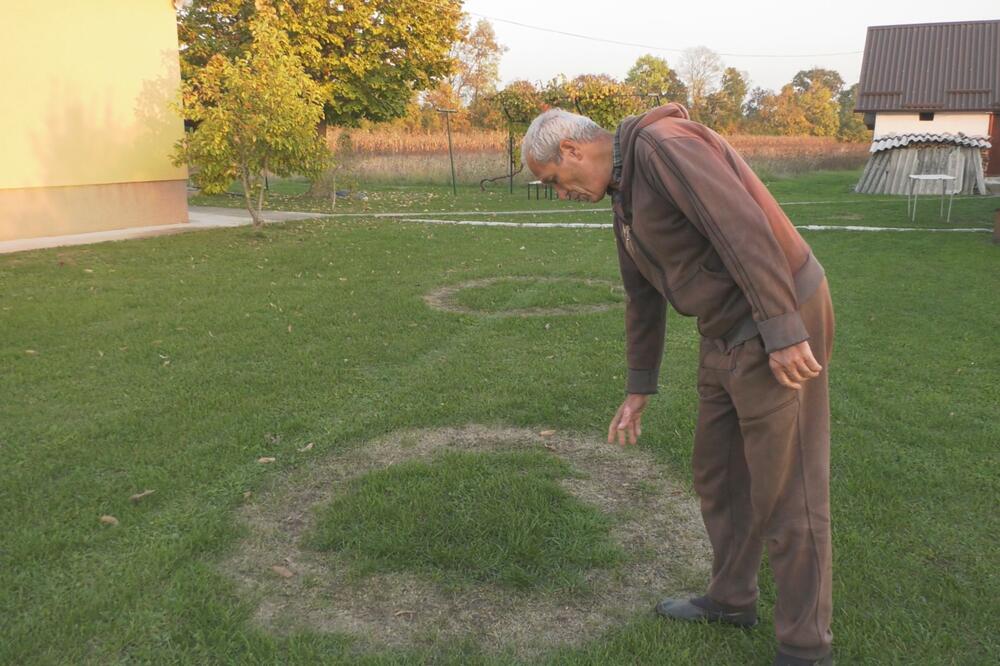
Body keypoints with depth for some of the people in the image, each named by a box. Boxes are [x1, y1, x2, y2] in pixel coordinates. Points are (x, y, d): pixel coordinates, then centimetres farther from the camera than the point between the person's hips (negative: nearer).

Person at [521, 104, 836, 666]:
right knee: (718, 475, 19)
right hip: (728, 334, 10)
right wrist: (639, 390, 24)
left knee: (785, 491, 1)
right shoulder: (625, 195, 15)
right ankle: (732, 599, 39)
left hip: (782, 326, -10)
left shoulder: (662, 144, -16)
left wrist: (783, 332, -26)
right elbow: (644, 297, 21)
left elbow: (744, 229, -25)